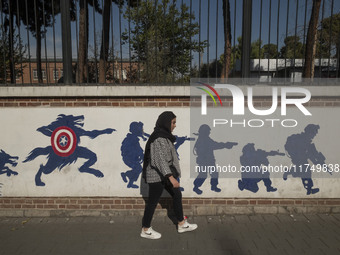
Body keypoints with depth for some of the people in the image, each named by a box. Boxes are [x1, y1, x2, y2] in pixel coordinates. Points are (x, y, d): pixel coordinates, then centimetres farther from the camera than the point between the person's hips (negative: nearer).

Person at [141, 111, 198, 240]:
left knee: (177, 195, 15)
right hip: (158, 175, -10)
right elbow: (161, 159, -27)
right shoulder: (159, 138, -22)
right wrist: (171, 178, -31)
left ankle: (182, 224, 29)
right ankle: (145, 230, 20)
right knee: (153, 201, 3)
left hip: (164, 173, 10)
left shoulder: (163, 135, 9)